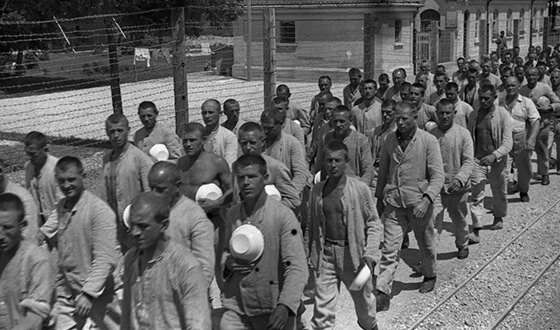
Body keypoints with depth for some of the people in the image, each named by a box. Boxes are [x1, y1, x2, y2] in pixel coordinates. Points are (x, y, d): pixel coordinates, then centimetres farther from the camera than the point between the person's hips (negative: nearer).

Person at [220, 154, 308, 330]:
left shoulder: (283, 215, -13)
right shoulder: (232, 214, 5)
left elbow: (297, 267, -17)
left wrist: (285, 306, -29)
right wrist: (228, 263, -3)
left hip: (272, 309, -4)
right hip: (235, 305, 4)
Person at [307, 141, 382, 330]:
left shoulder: (360, 189, -9)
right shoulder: (317, 190, 2)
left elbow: (374, 223, -6)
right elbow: (313, 225, 10)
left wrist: (370, 254, -15)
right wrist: (311, 253, 9)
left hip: (353, 253, -1)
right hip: (325, 255, 2)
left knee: (363, 299, 19)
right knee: (322, 307, -2)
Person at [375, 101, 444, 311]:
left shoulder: (428, 141, -10)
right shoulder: (390, 140, 2)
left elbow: (437, 176, -12)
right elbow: (383, 171, 13)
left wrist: (427, 199, -25)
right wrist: (379, 197, 15)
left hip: (419, 202, -2)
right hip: (393, 202, 2)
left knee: (425, 244, 18)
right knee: (389, 249, -3)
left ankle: (429, 276, 44)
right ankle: (382, 292, -2)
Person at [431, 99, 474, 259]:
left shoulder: (463, 133, -5)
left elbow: (469, 161, -10)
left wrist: (459, 179, -24)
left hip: (458, 187, 0)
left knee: (459, 220, 18)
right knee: (432, 221, -9)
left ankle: (462, 245, 42)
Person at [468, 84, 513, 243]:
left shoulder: (503, 115, -9)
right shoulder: (473, 115, 3)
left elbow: (508, 142, -16)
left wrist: (494, 155, -31)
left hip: (497, 161, -2)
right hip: (478, 160, 2)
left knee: (499, 193, 16)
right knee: (476, 195, -7)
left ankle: (499, 217, 44)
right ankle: (476, 231, -8)